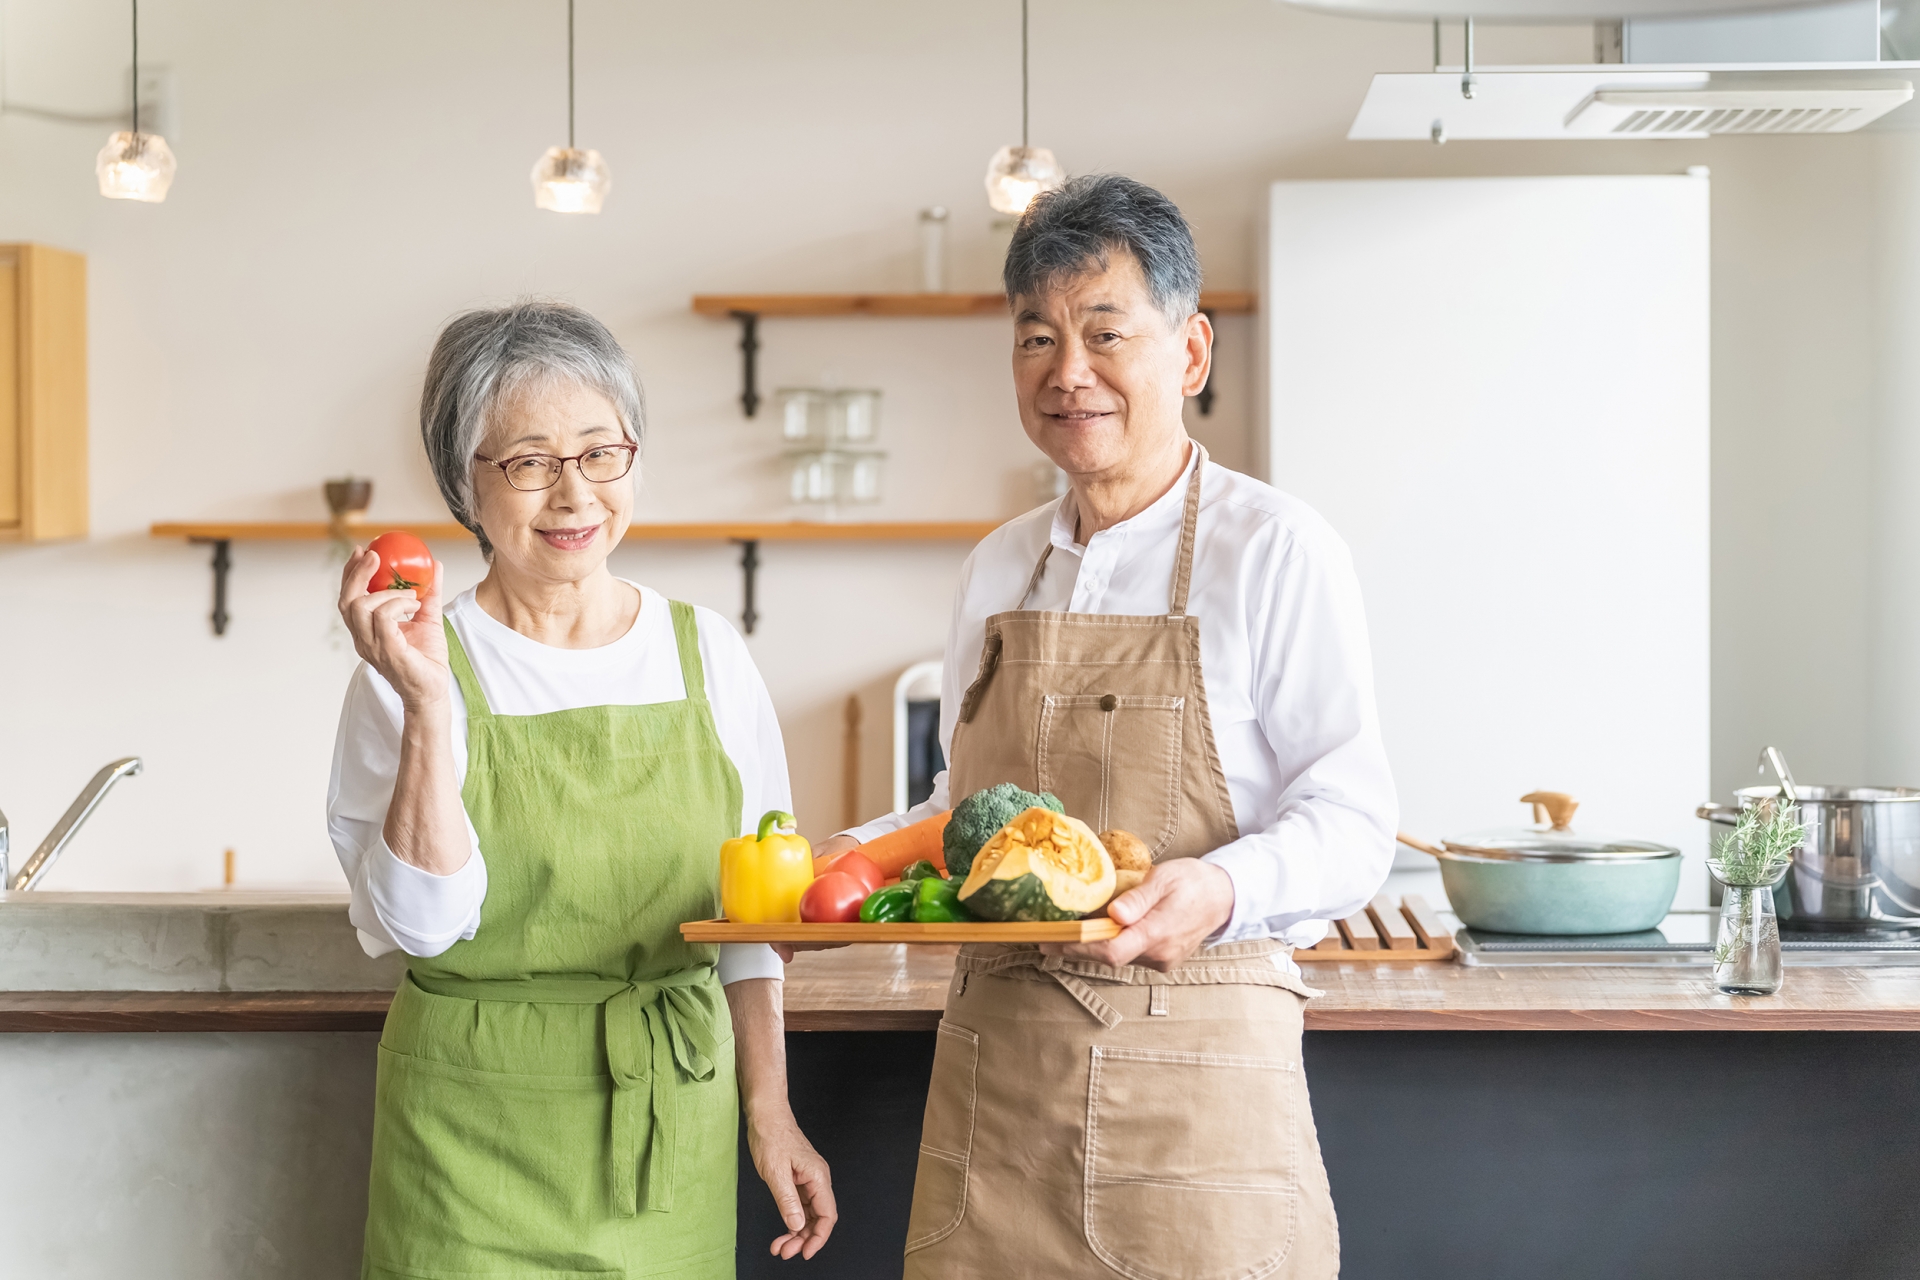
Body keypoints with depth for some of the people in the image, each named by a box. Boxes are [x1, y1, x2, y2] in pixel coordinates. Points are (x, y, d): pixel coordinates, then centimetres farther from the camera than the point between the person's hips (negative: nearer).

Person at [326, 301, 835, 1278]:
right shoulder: (414, 668, -5)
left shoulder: (705, 654, 3)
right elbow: (422, 921, -15)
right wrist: (428, 704, -23)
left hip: (673, 1130, 2)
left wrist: (767, 1110, 6)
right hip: (476, 1138, -2)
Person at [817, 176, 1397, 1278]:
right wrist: (855, 858, 4)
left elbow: (1351, 822, -9)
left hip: (1195, 1081, -5)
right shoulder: (1000, 569, 14)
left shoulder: (1274, 549, -5)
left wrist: (1224, 889, -27)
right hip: (990, 1077, 5)